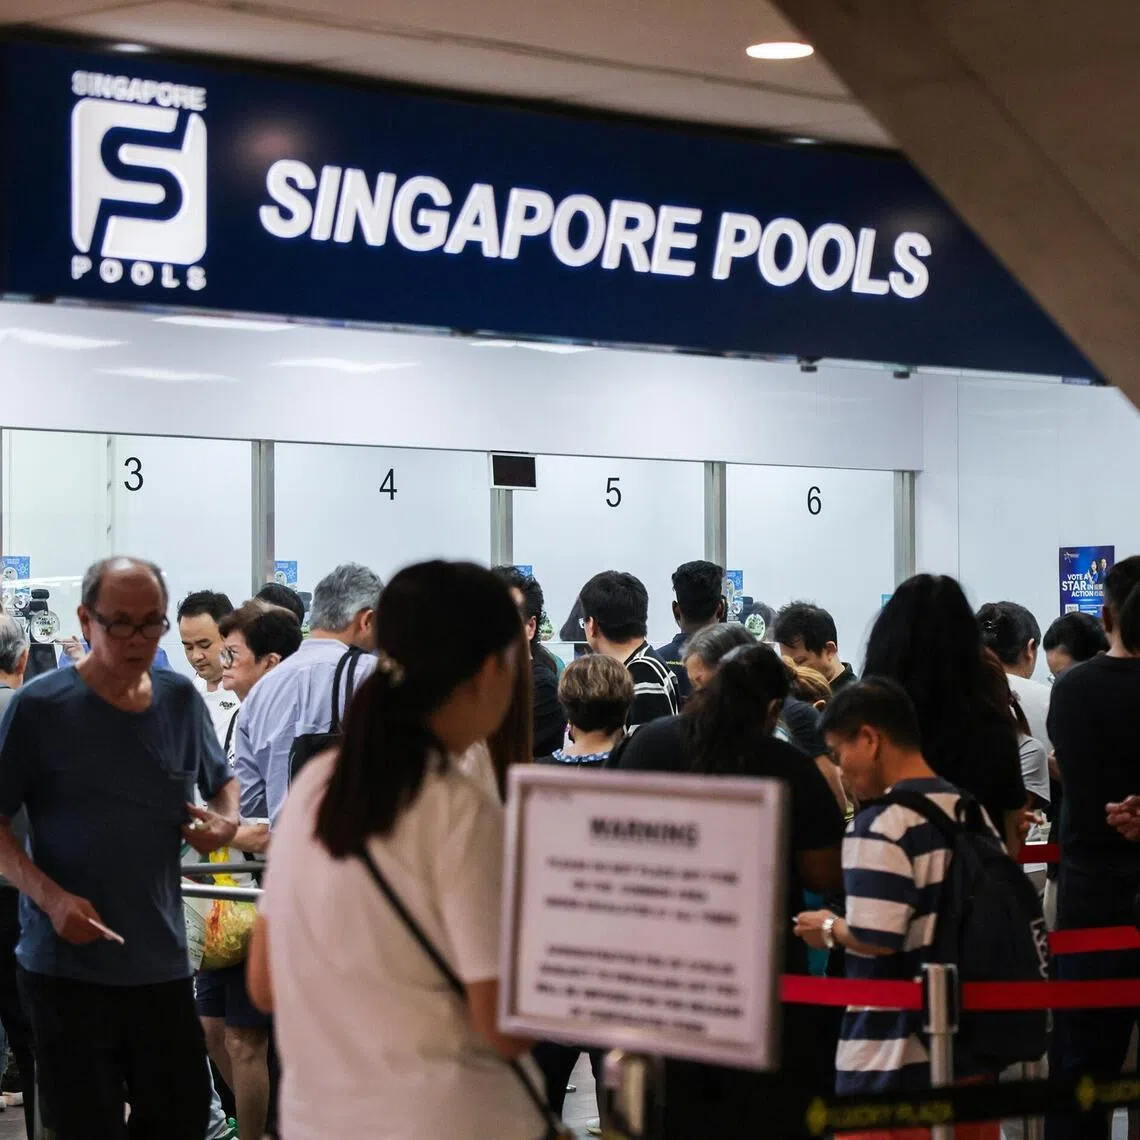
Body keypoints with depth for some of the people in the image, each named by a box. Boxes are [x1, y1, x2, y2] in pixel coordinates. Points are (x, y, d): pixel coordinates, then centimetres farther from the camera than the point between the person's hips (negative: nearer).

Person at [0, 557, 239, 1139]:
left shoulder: (181, 700, 7)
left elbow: (222, 781, 23)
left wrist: (227, 820, 0)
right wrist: (50, 896, -20)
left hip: (162, 962, 4)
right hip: (67, 965, -4)